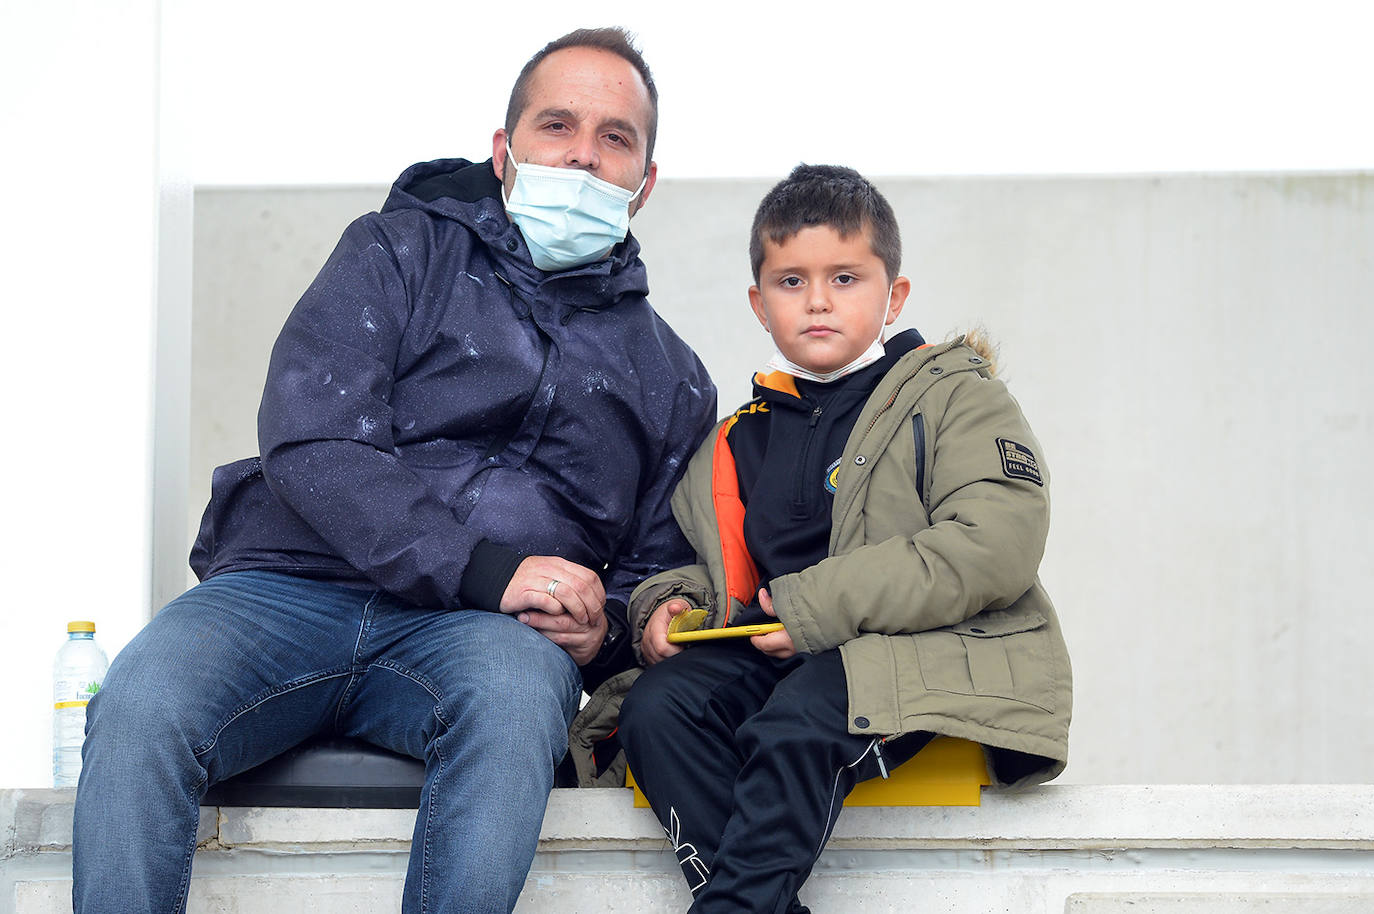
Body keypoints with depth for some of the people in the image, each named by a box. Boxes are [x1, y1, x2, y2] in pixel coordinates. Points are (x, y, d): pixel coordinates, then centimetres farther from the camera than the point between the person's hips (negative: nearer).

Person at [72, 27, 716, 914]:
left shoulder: (670, 378, 20)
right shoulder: (400, 251, 10)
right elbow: (309, 446, -5)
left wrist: (602, 631, -1)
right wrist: (483, 569, -17)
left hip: (472, 636, 1)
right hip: (290, 588, -1)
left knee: (515, 690, -37)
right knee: (141, 703, -33)